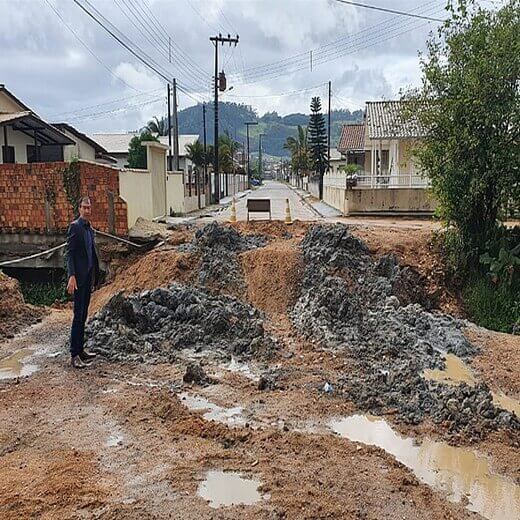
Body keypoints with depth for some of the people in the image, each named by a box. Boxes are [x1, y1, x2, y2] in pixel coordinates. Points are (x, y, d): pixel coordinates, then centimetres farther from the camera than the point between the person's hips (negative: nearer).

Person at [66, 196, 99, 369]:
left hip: (89, 276, 8)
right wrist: (71, 276, -21)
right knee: (78, 314, -7)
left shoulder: (90, 228, 16)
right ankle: (74, 355, -4)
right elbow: (69, 253, -14)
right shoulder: (75, 226, -8)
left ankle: (80, 350, 20)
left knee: (83, 315, 12)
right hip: (79, 276, -8)